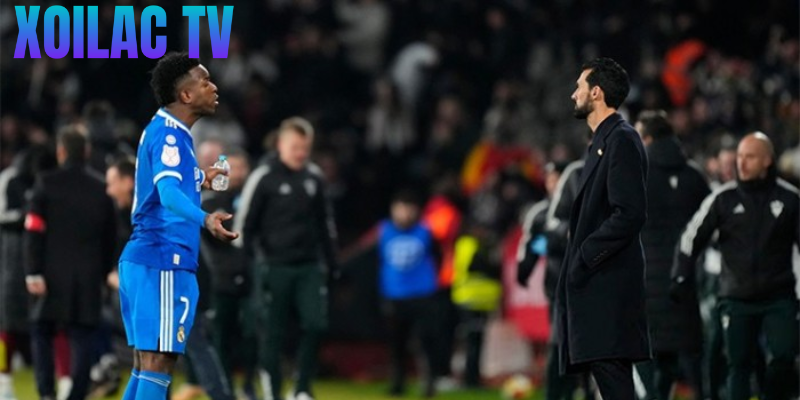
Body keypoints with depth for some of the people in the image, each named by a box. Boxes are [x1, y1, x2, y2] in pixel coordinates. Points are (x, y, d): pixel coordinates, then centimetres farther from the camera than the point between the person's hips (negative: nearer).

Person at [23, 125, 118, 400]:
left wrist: (33, 272, -10)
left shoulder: (47, 184, -4)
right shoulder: (100, 189, 5)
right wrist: (104, 272, 19)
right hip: (89, 277, 2)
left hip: (53, 275, -2)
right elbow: (110, 237, 11)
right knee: (82, 339, 4)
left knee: (42, 332, 9)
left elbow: (34, 232, -9)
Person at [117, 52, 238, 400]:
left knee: (146, 362, 11)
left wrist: (199, 180, 44)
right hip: (164, 261, -10)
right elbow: (169, 192, -31)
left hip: (143, 258, 10)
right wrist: (205, 219, -47)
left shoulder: (162, 130, 17)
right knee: (158, 360, -12)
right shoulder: (169, 134, -14)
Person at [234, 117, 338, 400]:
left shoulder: (314, 177, 10)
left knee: (316, 324, -8)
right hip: (276, 268, -4)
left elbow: (324, 222, 20)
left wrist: (330, 260, 17)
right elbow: (244, 225, -4)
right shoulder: (263, 178, -5)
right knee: (274, 334, 1)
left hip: (309, 267, 4)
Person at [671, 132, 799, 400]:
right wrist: (681, 277, -5)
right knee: (738, 365, 2)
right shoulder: (723, 198, 1)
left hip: (778, 297, 0)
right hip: (736, 298, 0)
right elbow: (691, 238, 5)